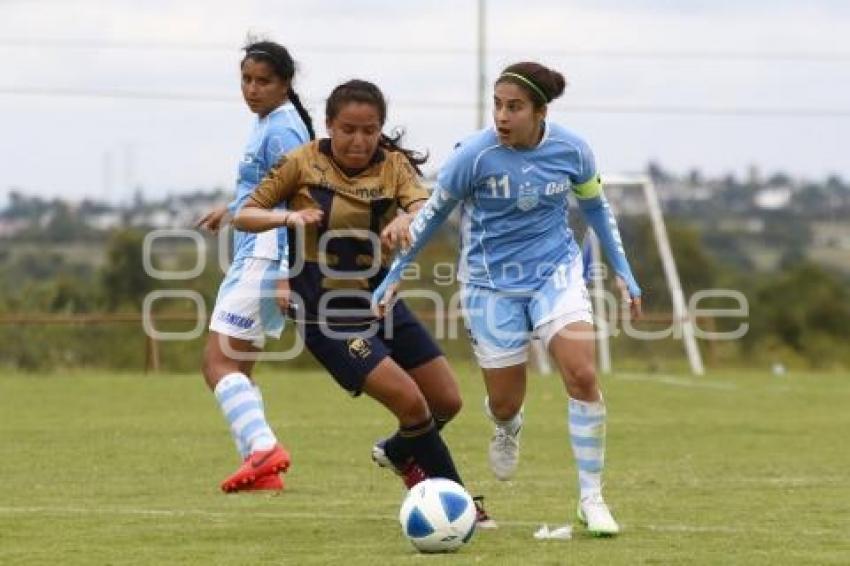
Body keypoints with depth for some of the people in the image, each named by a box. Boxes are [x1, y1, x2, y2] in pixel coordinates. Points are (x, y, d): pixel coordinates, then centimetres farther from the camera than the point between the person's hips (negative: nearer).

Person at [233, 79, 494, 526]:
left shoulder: (393, 165, -3)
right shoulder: (304, 163, -9)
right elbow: (245, 215, -4)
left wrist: (407, 220, -47)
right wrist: (288, 217, -24)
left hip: (379, 301, 5)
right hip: (327, 313, -5)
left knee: (447, 403, 9)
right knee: (412, 404, -16)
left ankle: (397, 453, 41)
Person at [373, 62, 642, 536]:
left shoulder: (571, 150, -11)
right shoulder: (475, 155, -18)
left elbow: (595, 206, 9)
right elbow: (433, 213, -3)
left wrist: (623, 272, 11)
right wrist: (395, 275, 2)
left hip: (556, 272, 1)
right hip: (491, 283, -1)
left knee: (583, 377, -18)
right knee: (505, 403, 5)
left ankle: (592, 498, -5)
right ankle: (508, 428, 47)